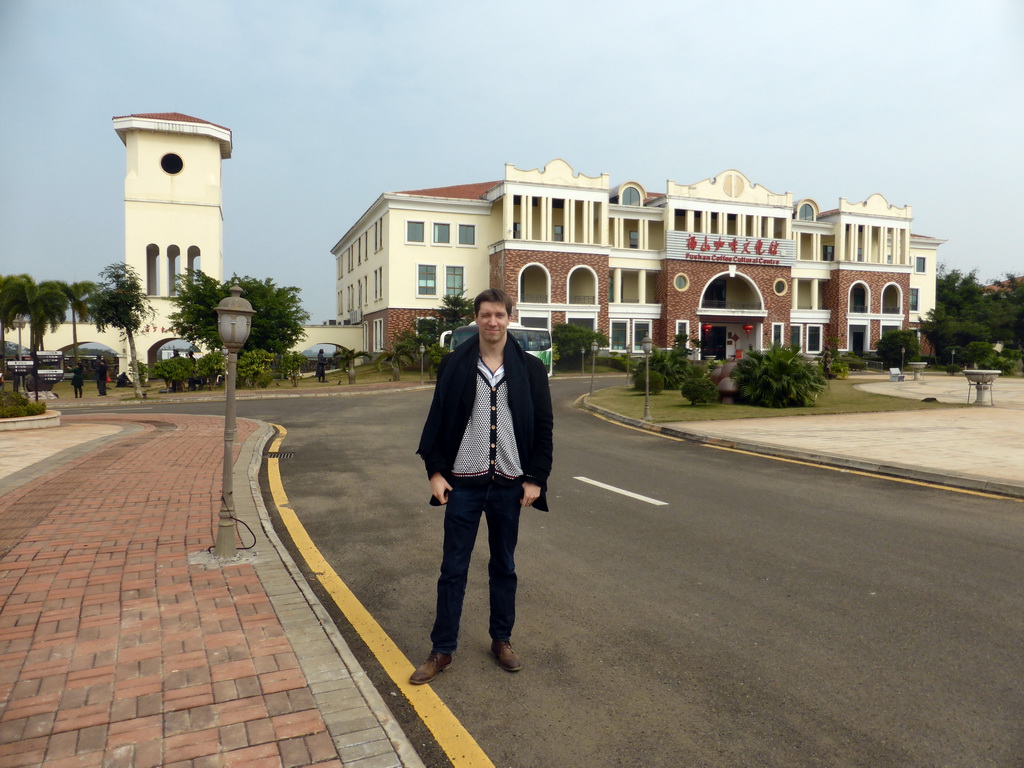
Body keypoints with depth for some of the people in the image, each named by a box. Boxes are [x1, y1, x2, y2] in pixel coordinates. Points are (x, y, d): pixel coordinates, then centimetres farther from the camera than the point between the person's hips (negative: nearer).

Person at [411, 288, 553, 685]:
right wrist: (435, 470, -5)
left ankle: (501, 640, 30)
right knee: (453, 568, 6)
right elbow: (437, 421, 3)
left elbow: (543, 427, 3)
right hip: (463, 483, -1)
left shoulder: (529, 368, 1)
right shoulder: (454, 365, 0)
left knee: (504, 566, 14)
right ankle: (442, 649, 20)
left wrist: (536, 478, -3)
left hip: (509, 484, 1)